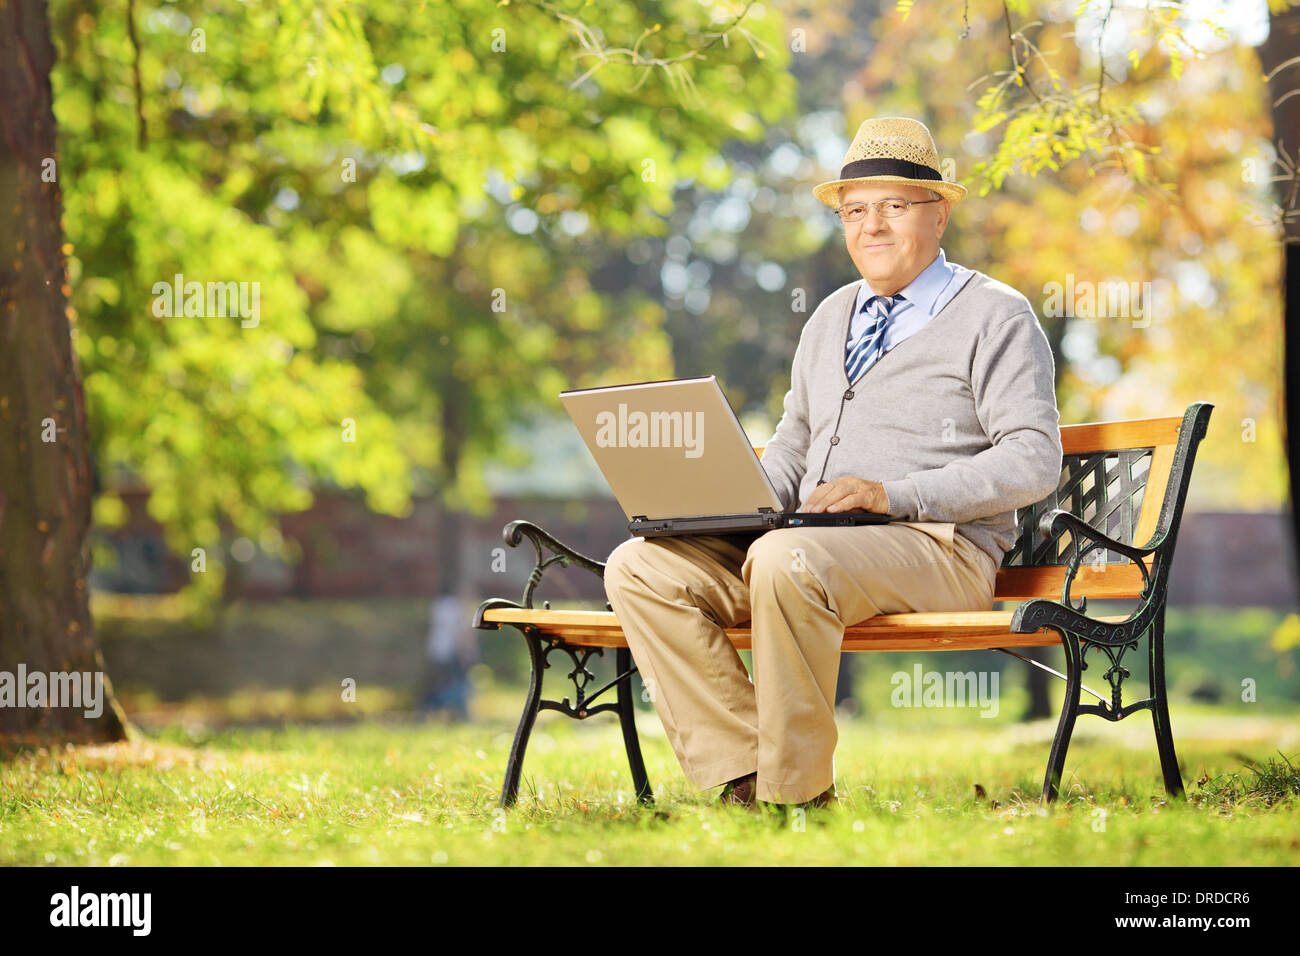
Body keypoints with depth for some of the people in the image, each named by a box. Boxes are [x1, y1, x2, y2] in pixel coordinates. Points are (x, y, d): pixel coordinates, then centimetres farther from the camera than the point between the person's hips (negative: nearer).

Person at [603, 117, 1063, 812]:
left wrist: (893, 494, -19)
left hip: (934, 546, -7)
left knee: (786, 558, -38)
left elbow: (1034, 461, -8)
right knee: (638, 566, -13)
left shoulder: (995, 317, 3)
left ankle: (795, 794, -25)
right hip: (809, 544, 7)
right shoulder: (830, 318, 24)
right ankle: (741, 775, -17)